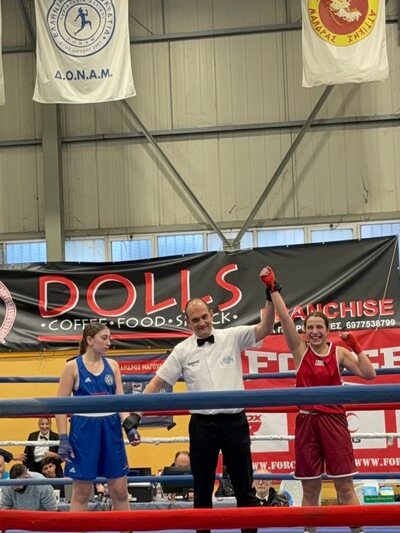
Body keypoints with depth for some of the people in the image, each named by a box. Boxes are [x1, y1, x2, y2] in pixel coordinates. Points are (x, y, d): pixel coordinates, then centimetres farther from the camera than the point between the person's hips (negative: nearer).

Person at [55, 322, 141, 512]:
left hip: (111, 429, 4)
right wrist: (63, 438, -11)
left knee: (120, 490, 6)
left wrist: (130, 426, -11)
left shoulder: (112, 365, 7)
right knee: (81, 492, 3)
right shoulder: (73, 367, -4)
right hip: (83, 429, -4)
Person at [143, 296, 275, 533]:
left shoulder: (232, 337, 2)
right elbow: (158, 382, 5)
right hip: (202, 424, 1)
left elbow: (265, 328, -7)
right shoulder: (182, 350, 3)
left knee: (244, 486, 5)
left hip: (235, 421, 0)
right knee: (202, 489, 8)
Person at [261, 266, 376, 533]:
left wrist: (355, 346, -10)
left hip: (334, 420, -1)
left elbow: (368, 374, -6)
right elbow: (285, 318, -6)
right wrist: (273, 289, -11)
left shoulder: (339, 352, 3)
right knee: (310, 488, 7)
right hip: (307, 421, 1)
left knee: (345, 486, -1)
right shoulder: (300, 350, 3)